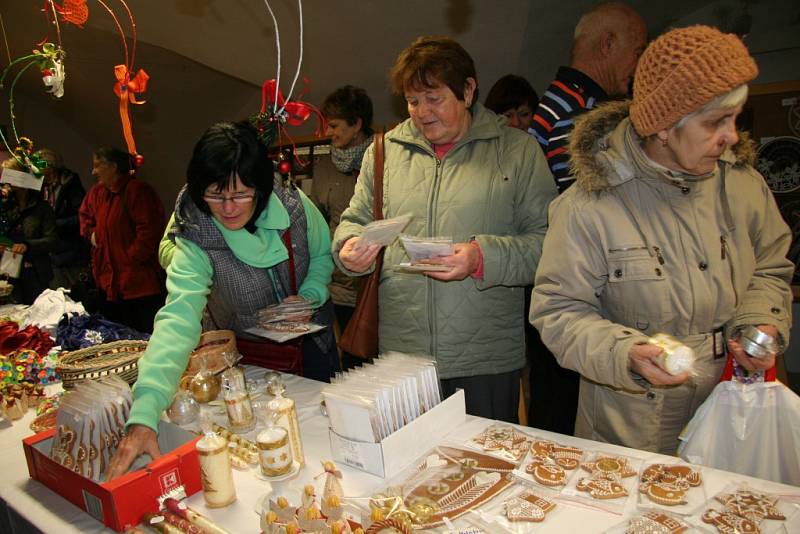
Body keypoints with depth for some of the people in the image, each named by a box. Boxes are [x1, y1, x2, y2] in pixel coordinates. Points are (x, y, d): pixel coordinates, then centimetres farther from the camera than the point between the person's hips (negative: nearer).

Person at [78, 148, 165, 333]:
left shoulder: (137, 190, -13)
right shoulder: (97, 192, 13)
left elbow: (149, 229, -19)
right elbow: (84, 214, 33)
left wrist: (132, 258, -14)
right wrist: (90, 233, 15)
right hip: (109, 282, 9)